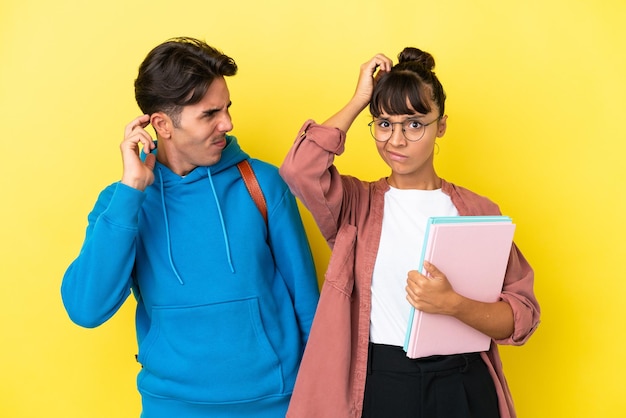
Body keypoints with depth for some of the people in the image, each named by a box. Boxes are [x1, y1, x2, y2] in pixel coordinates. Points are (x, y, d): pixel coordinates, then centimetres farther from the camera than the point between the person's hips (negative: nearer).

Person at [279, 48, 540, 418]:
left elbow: (522, 315, -3)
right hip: (378, 386, -1)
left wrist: (454, 305, -22)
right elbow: (300, 168, -21)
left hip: (463, 387, 1)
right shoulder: (356, 204, 0)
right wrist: (359, 100, -8)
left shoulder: (479, 212, 1)